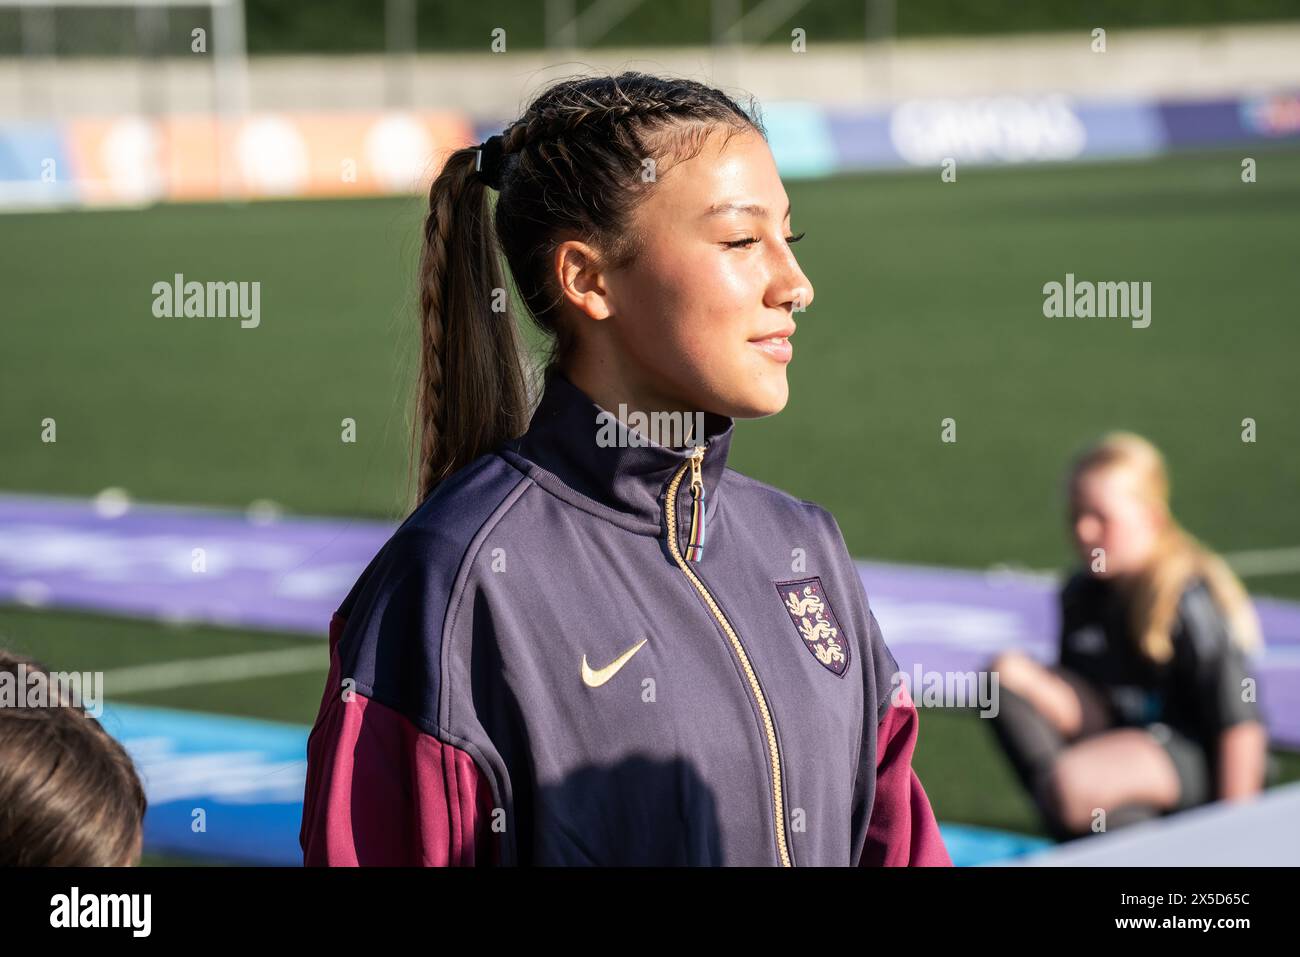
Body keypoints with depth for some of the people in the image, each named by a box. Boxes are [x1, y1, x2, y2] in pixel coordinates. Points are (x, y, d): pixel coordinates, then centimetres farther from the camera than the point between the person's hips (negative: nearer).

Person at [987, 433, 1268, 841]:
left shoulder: (1191, 603, -18)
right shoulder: (1082, 594, 3)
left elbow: (1241, 724, -18)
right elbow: (1073, 693, 18)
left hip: (1193, 758, -8)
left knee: (1069, 784, -36)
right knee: (1008, 672, -11)